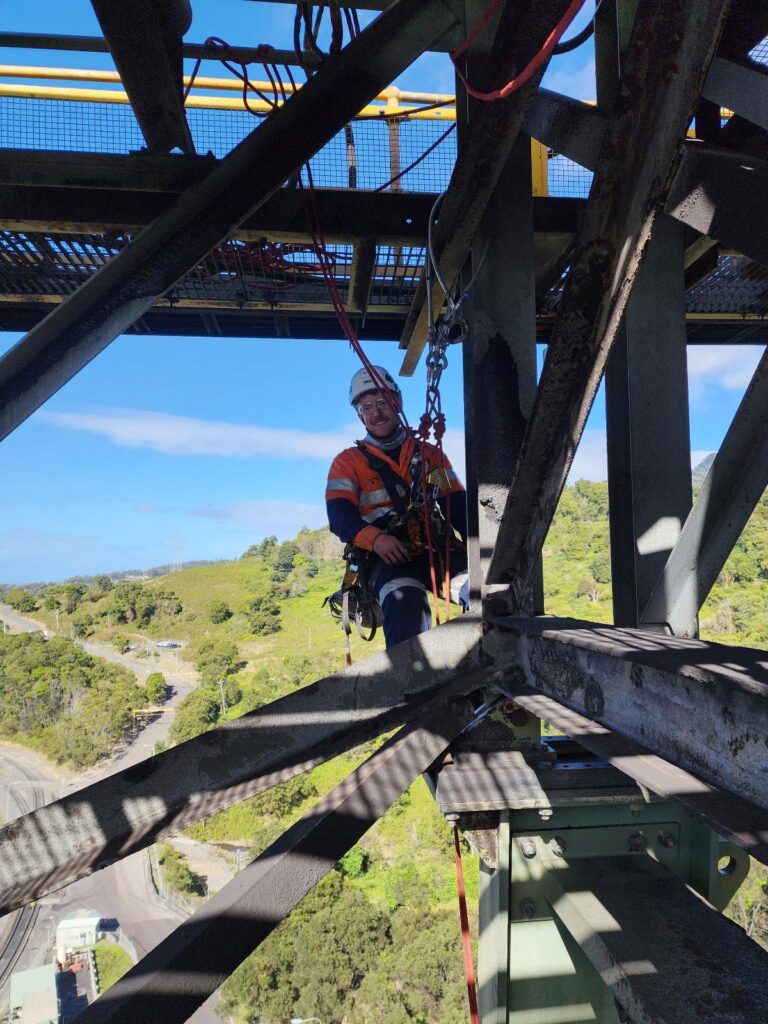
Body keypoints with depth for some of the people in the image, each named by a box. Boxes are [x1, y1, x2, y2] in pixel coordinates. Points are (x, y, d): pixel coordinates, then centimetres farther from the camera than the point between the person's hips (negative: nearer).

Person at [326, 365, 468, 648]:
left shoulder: (430, 454, 25)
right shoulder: (348, 461, 17)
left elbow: (457, 504, 15)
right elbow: (340, 515, 2)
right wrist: (374, 538, -20)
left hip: (437, 548, 3)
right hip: (388, 555, -3)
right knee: (405, 601, -36)